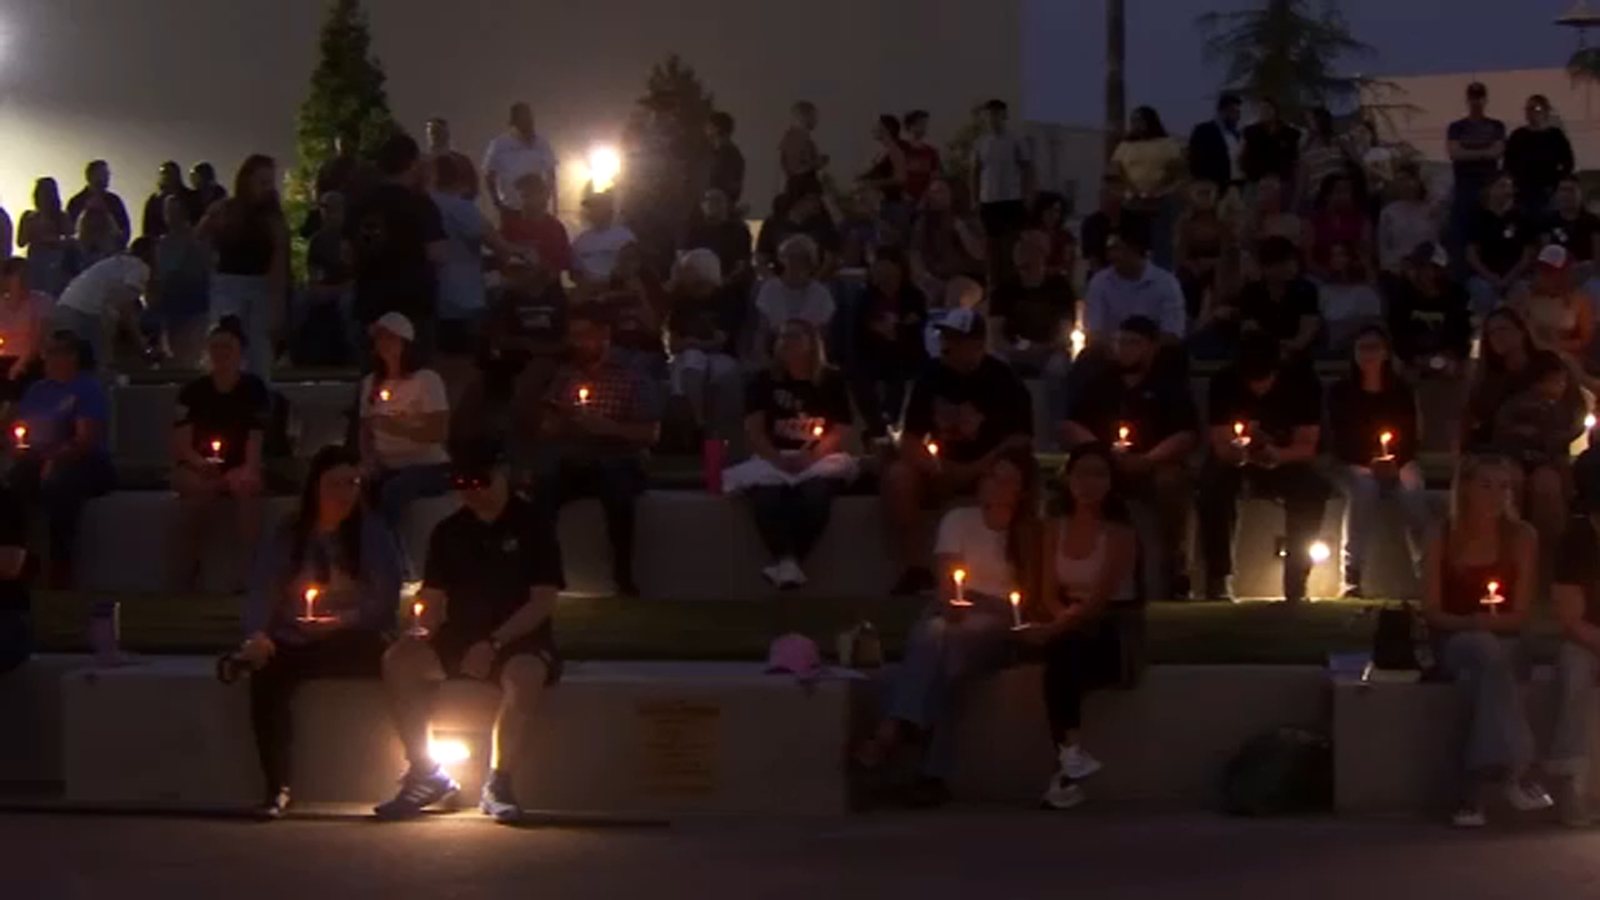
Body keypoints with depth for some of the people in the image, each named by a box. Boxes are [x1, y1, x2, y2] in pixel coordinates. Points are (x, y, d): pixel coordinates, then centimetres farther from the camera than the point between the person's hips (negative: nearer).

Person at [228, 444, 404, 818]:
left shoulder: (371, 532, 8)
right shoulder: (288, 535, 10)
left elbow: (386, 598, 1)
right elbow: (260, 590, -2)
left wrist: (340, 622, -14)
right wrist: (257, 634, -22)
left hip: (352, 643, -1)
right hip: (294, 643, 1)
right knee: (266, 674, -33)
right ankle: (277, 788, -32)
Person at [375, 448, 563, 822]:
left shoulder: (533, 526, -3)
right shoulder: (449, 532, 10)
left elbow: (543, 602, -10)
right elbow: (433, 599, 12)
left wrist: (494, 643, -21)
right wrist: (422, 631, -12)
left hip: (520, 640, -4)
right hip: (459, 637, 4)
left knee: (526, 676, -38)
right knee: (398, 660, -22)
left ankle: (498, 781, -21)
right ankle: (425, 772, -11)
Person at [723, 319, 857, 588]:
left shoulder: (832, 381, 11)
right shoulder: (764, 381, 13)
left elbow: (841, 432, 3)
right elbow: (754, 430, 3)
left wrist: (810, 456, -16)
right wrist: (779, 459, -16)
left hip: (819, 461, -1)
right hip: (773, 459, 1)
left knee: (816, 492, -38)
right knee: (765, 494, -36)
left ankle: (793, 560, -45)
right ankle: (784, 559, -51)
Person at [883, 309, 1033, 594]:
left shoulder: (1004, 381, -9)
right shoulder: (931, 377, 0)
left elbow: (1020, 443, -14)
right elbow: (909, 440, 1)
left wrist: (973, 471, -26)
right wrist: (935, 467, -20)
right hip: (942, 471, 3)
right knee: (897, 476, -25)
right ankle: (913, 570, -23)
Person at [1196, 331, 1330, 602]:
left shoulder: (1304, 383, -18)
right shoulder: (1224, 383, -19)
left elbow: (1307, 447, -20)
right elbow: (1220, 445, -20)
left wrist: (1278, 455, -42)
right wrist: (1236, 450, -45)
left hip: (1285, 461, 0)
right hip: (1235, 460, 0)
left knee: (1312, 489, -32)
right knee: (1212, 488, -34)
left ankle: (1296, 580, -22)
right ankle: (1219, 578, -24)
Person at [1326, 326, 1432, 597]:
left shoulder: (1403, 390, 3)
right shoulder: (1340, 392, -1)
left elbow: (1412, 438, 3)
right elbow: (1339, 442, -4)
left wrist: (1396, 461, -17)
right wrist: (1370, 462, -19)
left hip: (1398, 462, 2)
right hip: (1354, 465, -2)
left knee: (1414, 492, -31)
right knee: (1364, 489, -35)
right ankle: (1352, 577, -36)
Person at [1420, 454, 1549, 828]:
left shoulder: (1522, 538, 1)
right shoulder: (1441, 540, 0)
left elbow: (1521, 614, 0)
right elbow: (1431, 612, -2)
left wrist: (1491, 622, -22)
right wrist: (1471, 623, -20)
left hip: (1503, 644, 1)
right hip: (1455, 642, -1)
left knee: (1485, 680, -37)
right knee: (1486, 651, -38)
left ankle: (1475, 793, -37)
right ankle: (1517, 772, -43)